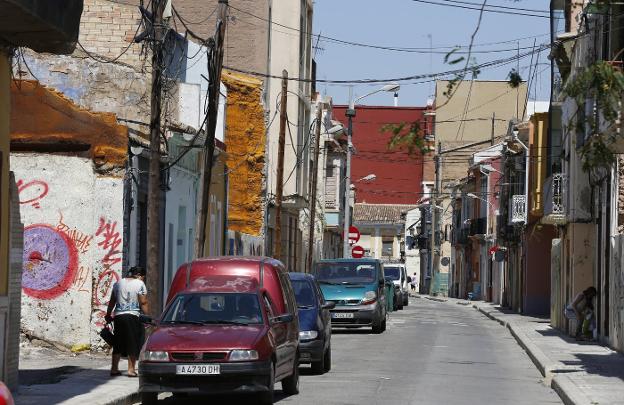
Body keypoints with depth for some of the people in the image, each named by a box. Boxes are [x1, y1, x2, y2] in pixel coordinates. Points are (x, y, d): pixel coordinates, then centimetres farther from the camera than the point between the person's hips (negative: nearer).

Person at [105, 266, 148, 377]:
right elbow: (143, 303, -7)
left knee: (118, 343, 12)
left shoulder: (118, 283, 12)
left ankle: (114, 368, 12)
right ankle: (131, 369, -2)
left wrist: (108, 314, 27)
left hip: (118, 316, 5)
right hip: (132, 316, -5)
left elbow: (112, 301, 17)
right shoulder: (140, 284, -3)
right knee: (133, 343, 1)